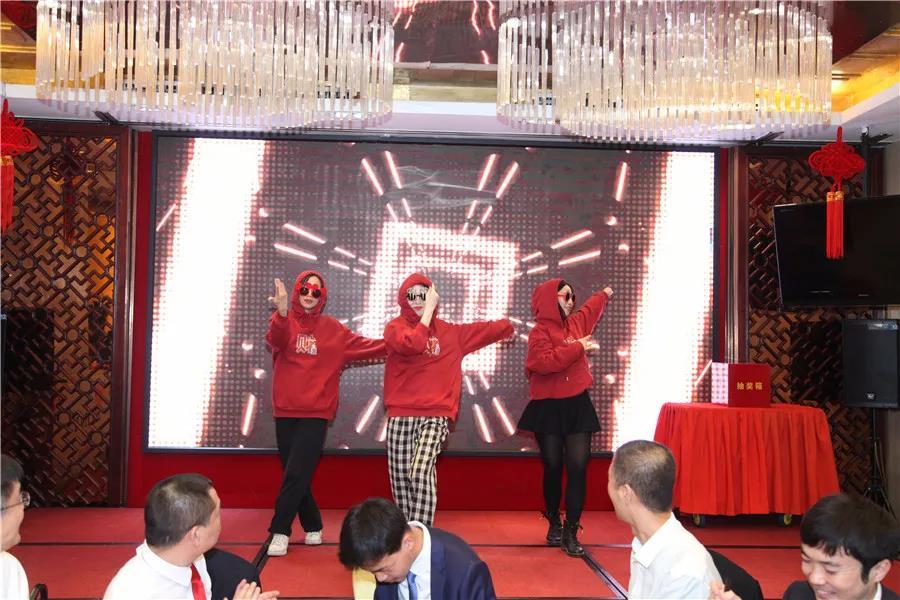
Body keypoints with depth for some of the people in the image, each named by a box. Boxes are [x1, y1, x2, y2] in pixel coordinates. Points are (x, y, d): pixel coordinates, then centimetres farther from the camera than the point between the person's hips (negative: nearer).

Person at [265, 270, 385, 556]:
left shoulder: (332, 328, 7)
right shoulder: (284, 321, 0)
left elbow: (360, 345, 7)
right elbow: (276, 340, -21)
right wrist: (282, 313, -42)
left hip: (316, 413, -1)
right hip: (286, 410, 1)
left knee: (296, 474, -9)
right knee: (296, 475, 8)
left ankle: (280, 532, 1)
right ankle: (313, 528, 23)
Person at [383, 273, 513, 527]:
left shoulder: (449, 332, 13)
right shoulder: (395, 326, 3)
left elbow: (485, 330, 23)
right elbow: (412, 344, -17)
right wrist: (429, 310, -11)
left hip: (435, 414, 0)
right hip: (400, 415, 0)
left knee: (421, 473, -20)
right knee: (400, 478, 3)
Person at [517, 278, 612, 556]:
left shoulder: (576, 322, 12)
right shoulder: (540, 331, -8)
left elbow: (592, 307, 35)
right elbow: (543, 362, -25)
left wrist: (605, 293, 52)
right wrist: (577, 347, -18)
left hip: (577, 406, 4)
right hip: (548, 408, -4)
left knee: (578, 467, -7)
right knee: (553, 468, 6)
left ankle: (571, 532, -3)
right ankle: (554, 523, 27)